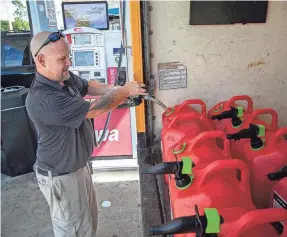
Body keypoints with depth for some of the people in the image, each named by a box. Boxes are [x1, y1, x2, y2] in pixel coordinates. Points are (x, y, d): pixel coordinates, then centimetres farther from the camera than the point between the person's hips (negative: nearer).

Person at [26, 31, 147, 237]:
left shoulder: (65, 77, -6)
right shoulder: (44, 100, -35)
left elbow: (88, 86, 13)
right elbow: (95, 110, -30)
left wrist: (117, 90, -4)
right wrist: (126, 91, -16)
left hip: (78, 165, 9)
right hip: (61, 176, -9)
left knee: (89, 218, 28)